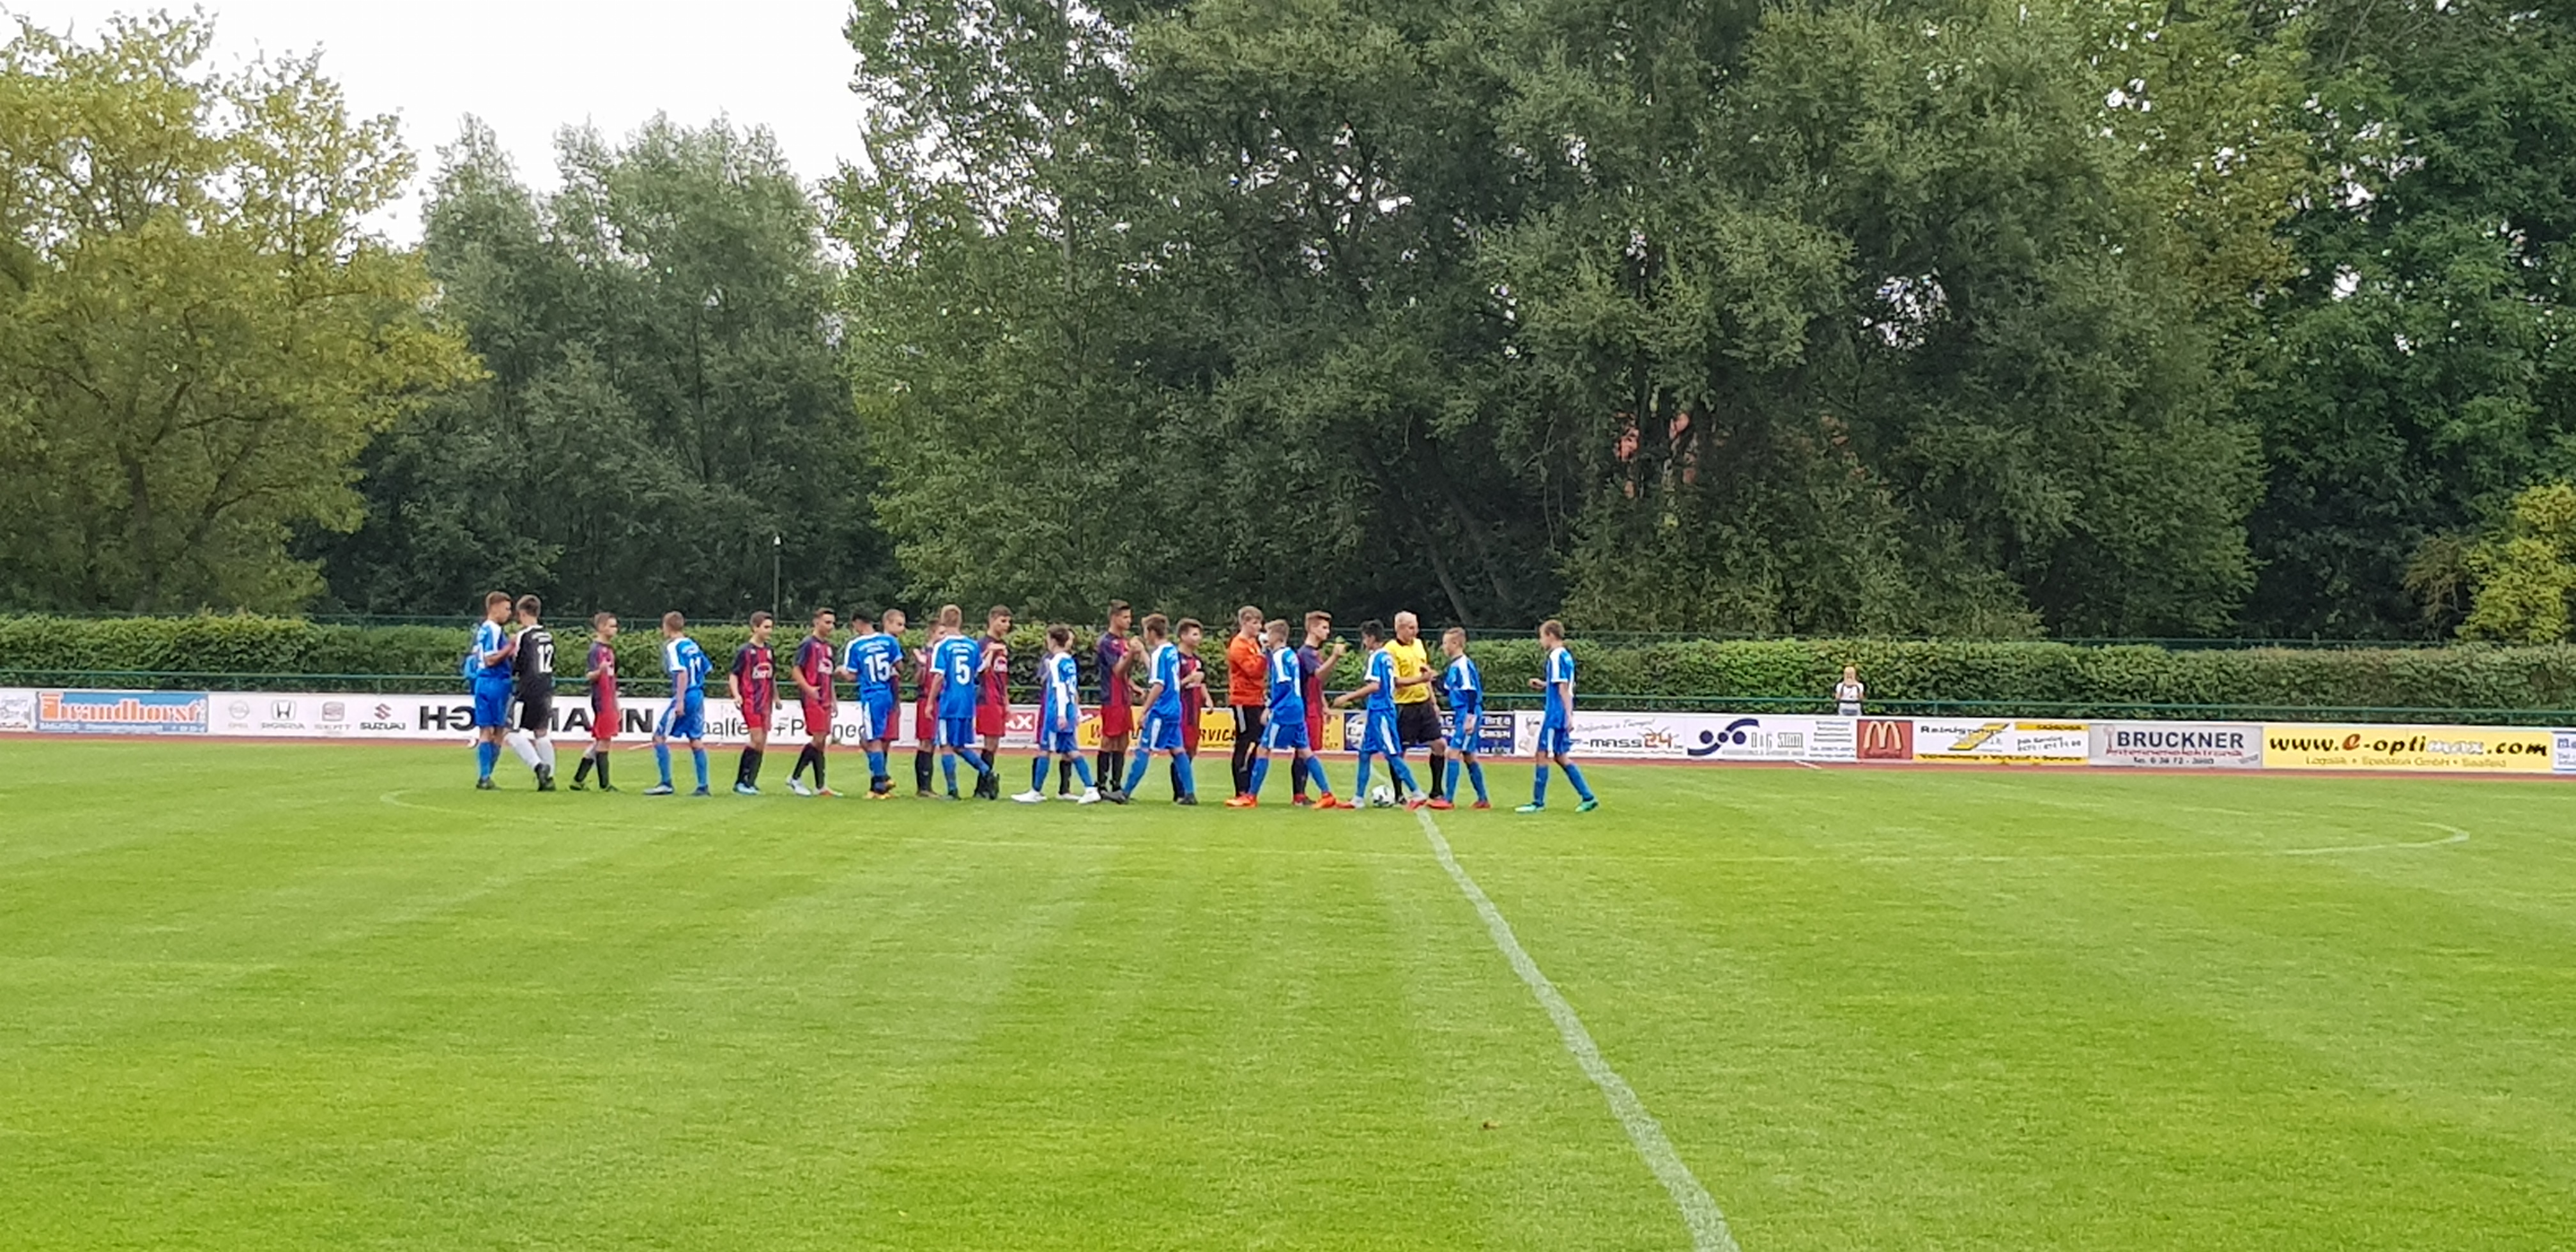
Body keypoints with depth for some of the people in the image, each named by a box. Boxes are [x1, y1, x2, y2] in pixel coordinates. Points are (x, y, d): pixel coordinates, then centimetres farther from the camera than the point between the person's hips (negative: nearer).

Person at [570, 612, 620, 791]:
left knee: (599, 741, 10)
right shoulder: (595, 650, -10)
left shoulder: (610, 650, 15)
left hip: (609, 701, 9)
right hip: (601, 701, -9)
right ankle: (604, 784, -1)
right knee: (604, 741, -5)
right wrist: (600, 671, -39)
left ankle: (578, 780, 14)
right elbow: (589, 676, -17)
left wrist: (616, 705, 23)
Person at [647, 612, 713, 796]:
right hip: (698, 696, 8)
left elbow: (682, 674, -20)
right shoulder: (693, 645, 12)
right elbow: (706, 669, 16)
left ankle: (666, 784, -2)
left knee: (660, 737, 0)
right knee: (696, 740, 10)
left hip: (685, 697, -8)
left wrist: (680, 701, -22)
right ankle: (703, 786, 8)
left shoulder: (673, 647, -11)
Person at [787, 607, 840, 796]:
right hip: (812, 700, -8)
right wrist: (809, 689, -22)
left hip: (824, 701, 8)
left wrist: (834, 699, 20)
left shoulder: (828, 646, 17)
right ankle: (795, 777, -2)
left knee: (822, 742, 7)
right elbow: (796, 671, -10)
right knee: (818, 739, -12)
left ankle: (820, 786, 9)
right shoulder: (808, 644, -7)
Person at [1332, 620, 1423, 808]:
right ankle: (1359, 797, 15)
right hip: (1378, 710, 10)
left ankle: (1416, 794, -5)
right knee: (1365, 752, 12)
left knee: (1392, 754, -7)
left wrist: (1348, 697, -20)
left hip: (1380, 711, -10)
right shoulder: (1388, 657, 12)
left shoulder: (1376, 657, -14)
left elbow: (1374, 686, -23)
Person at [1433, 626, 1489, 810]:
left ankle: (1449, 799, -11)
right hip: (1460, 715, 10)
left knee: (1454, 753, -11)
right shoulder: (1454, 666, 14)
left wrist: (1470, 717, -22)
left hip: (1468, 715, -10)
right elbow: (1449, 690, 22)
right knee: (1468, 756, 13)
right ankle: (1483, 799, 18)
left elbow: (1472, 692, -20)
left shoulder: (1464, 665, -15)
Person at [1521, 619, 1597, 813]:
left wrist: (1568, 716, -23)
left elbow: (1564, 689, -19)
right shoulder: (1566, 656, 14)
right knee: (1560, 757, 14)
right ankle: (1588, 798, 13)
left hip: (1556, 716, -10)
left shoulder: (1556, 657, -14)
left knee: (1543, 755, -3)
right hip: (1560, 716, 10)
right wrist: (1544, 685, 19)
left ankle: (1538, 802, 1)